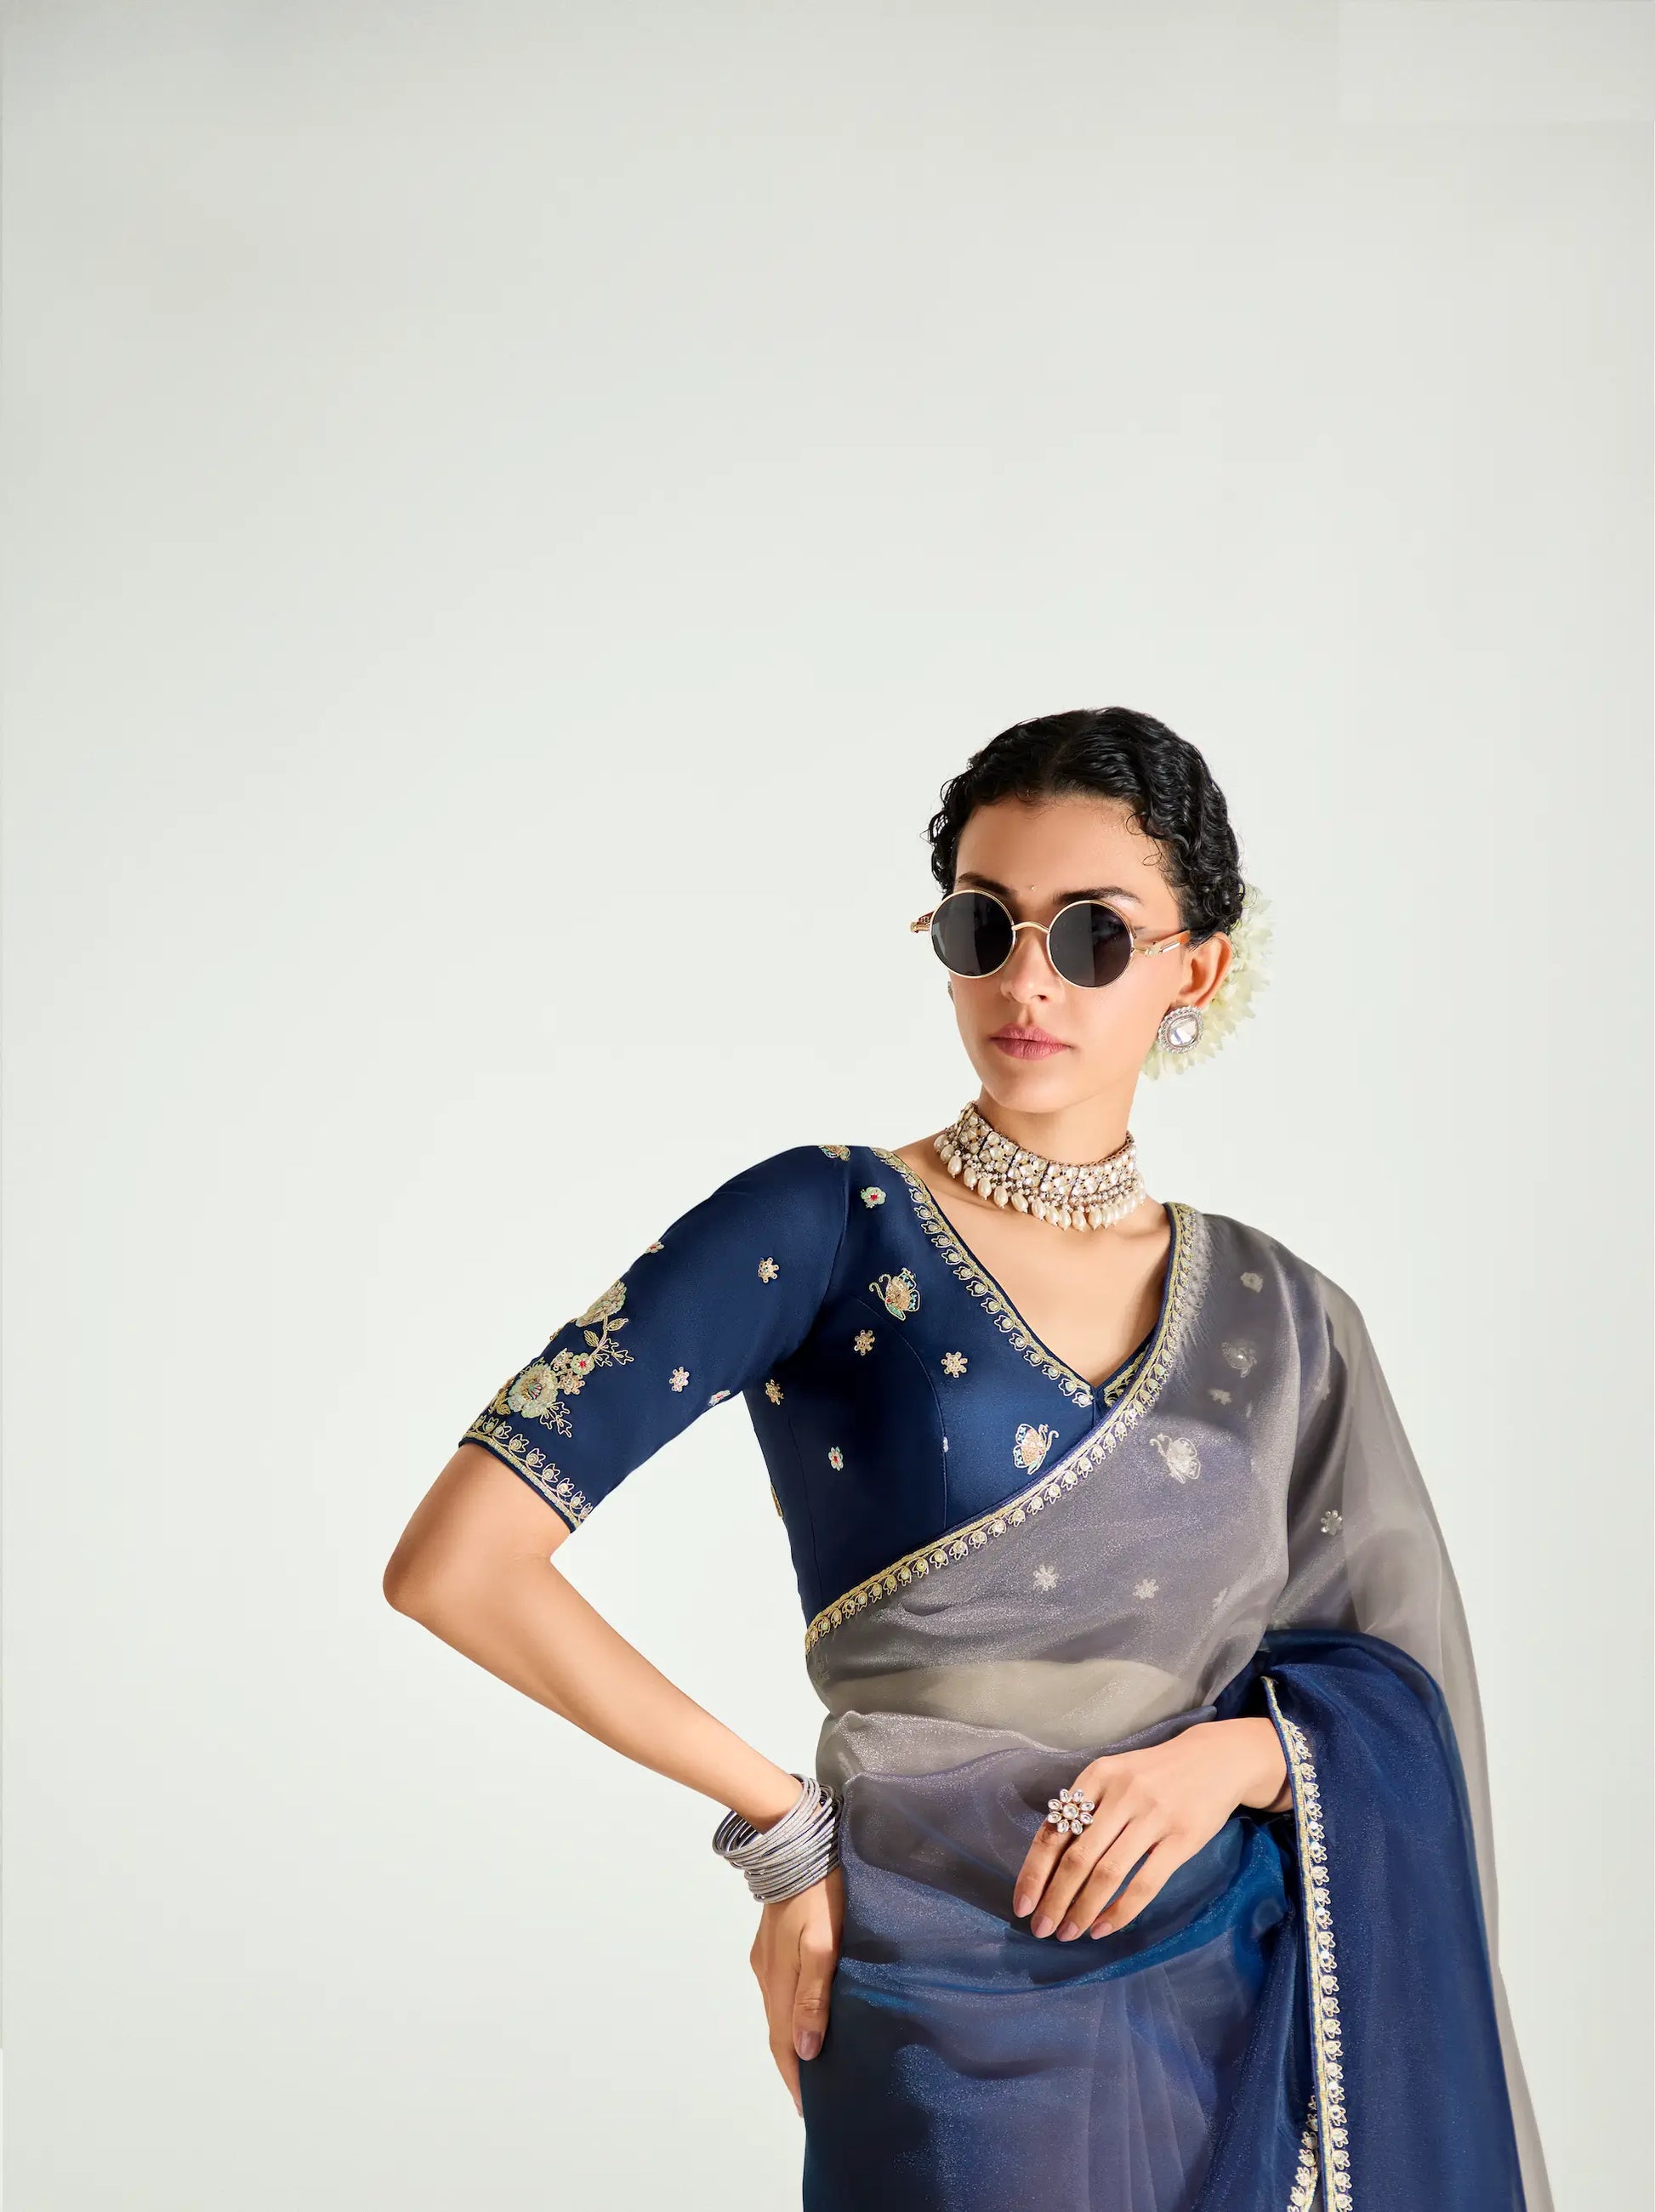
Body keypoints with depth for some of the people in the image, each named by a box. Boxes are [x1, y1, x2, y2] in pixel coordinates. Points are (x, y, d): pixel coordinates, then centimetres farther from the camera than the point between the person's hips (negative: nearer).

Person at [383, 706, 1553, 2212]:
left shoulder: (1281, 1316, 5)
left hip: (1257, 2014, 5)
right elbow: (454, 1563, -15)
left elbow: (1403, 1676, 8)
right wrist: (780, 1820, -9)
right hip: (966, 2030, -4)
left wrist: (1238, 1750, -14)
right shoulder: (825, 1229, -10)